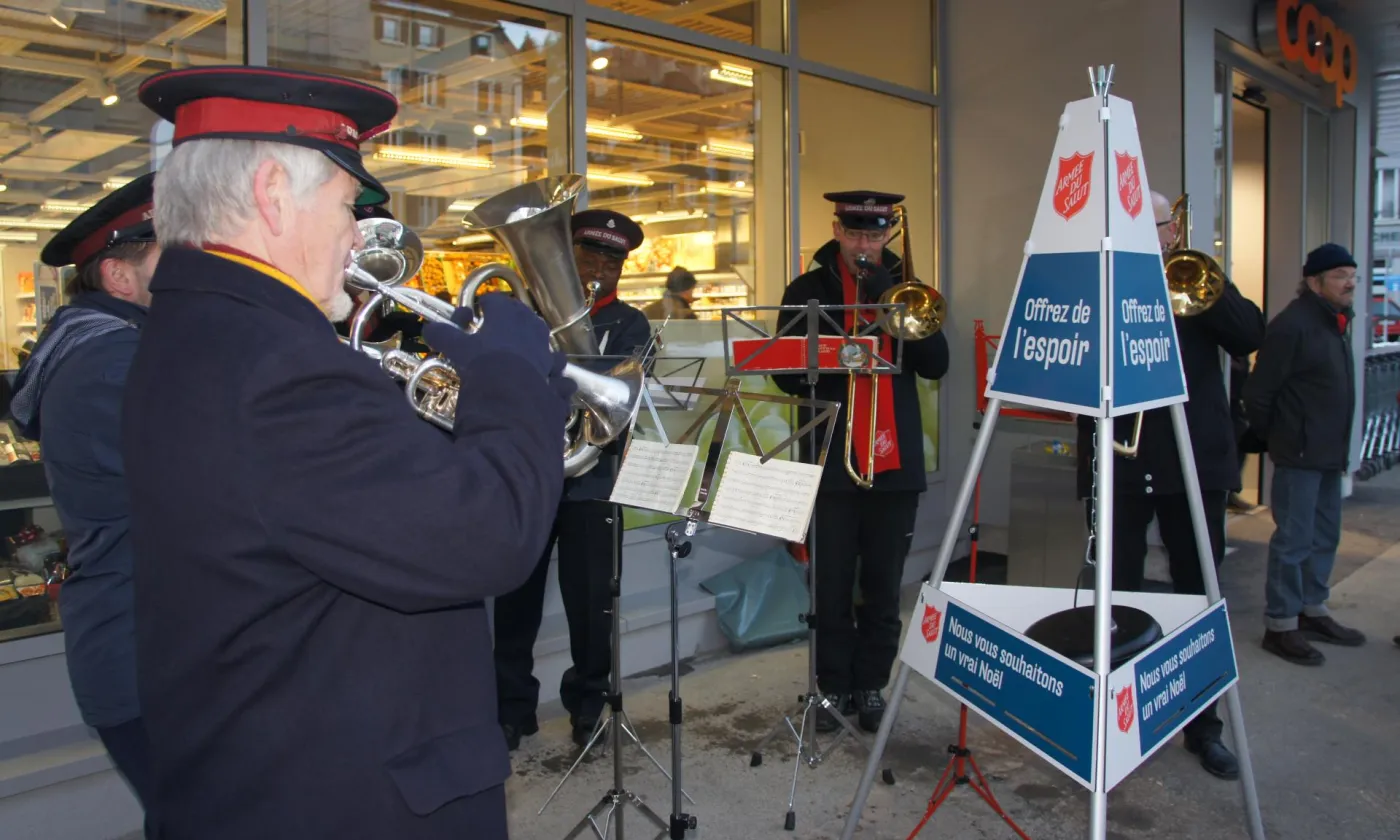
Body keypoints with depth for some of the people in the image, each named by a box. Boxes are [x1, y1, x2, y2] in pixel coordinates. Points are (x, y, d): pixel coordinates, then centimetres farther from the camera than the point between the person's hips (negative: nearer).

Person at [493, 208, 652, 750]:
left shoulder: (629, 326, 6)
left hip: (591, 479, -1)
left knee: (590, 600, 5)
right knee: (515, 597, 7)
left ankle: (588, 701, 26)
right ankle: (512, 706, 23)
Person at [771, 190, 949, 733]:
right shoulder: (807, 290, 3)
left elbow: (935, 365, -2)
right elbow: (787, 373, -3)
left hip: (895, 460, 2)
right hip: (832, 459, -2)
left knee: (883, 588, 9)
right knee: (830, 586, 6)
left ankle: (871, 684, 22)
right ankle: (832, 685, 19)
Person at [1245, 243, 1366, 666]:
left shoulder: (1336, 322, 13)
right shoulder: (1292, 325, -17)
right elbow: (1258, 391, -18)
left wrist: (1340, 445, 17)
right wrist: (1270, 436, -6)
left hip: (1330, 453, 10)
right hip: (1300, 454, -9)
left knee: (1324, 536, 17)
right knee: (1293, 540, -3)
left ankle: (1312, 611, 30)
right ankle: (1280, 626, 6)